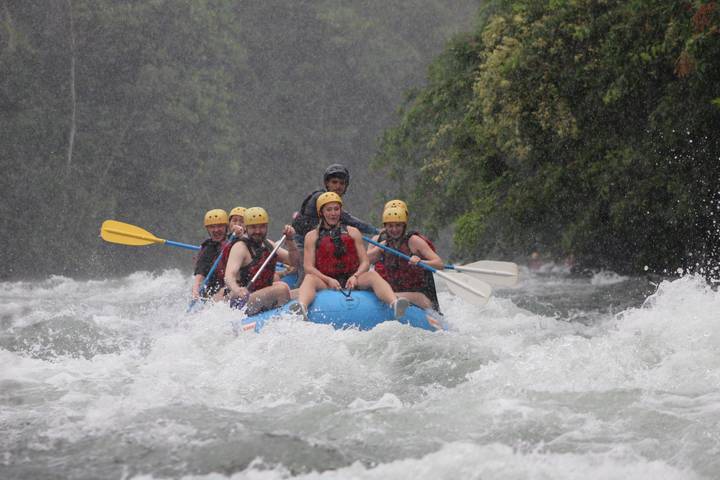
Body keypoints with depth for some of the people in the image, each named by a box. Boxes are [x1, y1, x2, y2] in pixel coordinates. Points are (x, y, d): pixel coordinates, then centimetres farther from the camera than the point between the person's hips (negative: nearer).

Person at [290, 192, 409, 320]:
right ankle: (302, 308, -64)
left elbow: (365, 262, 8)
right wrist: (328, 280, -16)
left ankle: (394, 304, -55)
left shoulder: (353, 233, 16)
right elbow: (308, 267, 0)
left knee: (372, 275, -27)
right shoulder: (312, 236, 11)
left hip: (351, 281, 1)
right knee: (309, 279, -32)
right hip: (325, 283, -1)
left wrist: (355, 277, -14)